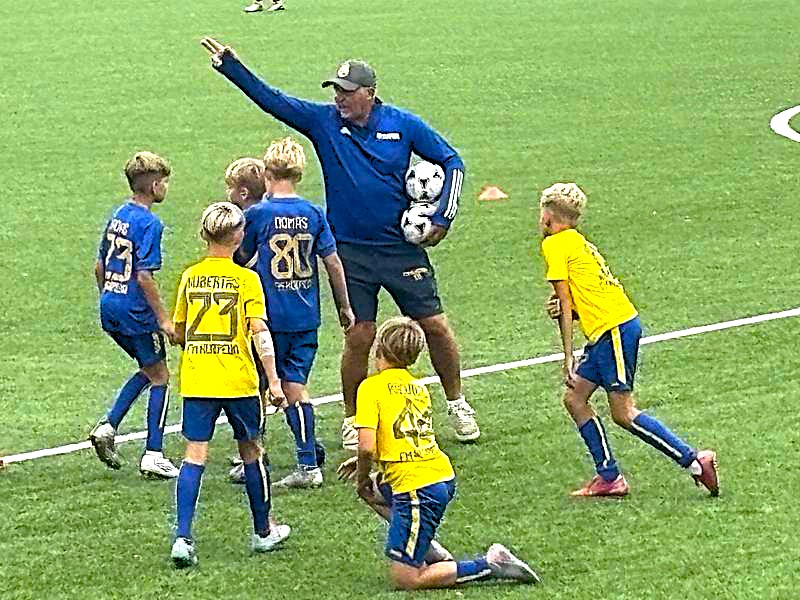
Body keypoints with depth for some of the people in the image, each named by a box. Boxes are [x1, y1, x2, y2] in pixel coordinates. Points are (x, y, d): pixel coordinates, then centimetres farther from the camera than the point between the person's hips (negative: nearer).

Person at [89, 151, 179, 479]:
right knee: (159, 377, 6)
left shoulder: (117, 216, 9)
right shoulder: (149, 223, -16)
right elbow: (144, 276, -21)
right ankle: (153, 456, 6)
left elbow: (99, 267, 14)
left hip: (110, 307, 8)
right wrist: (164, 319, -17)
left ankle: (108, 427, 9)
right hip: (135, 311, -8)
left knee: (149, 370, 22)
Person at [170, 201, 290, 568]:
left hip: (196, 381, 2)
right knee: (251, 451, 14)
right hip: (238, 381, -2)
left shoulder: (190, 276, 5)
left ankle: (182, 537, -14)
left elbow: (179, 332, 14)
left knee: (195, 455, 0)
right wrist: (273, 380, -12)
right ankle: (263, 532, 28)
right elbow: (259, 333, -12)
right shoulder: (246, 279, -6)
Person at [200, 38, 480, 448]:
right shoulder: (323, 121, -2)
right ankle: (352, 419, 16)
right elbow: (269, 99, -7)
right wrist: (229, 65, -18)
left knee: (434, 325, 1)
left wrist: (442, 217, -3)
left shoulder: (403, 125, -3)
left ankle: (457, 404, 21)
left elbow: (450, 161, 5)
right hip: (350, 251, 0)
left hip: (402, 247, 0)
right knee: (359, 336, -1)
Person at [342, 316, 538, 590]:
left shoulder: (371, 387, -7)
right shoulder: (418, 387, 15)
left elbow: (367, 446, -16)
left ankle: (490, 565, -10)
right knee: (375, 490, 34)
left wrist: (363, 480, 3)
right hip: (443, 476, 8)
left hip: (418, 490, -8)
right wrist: (365, 464, 26)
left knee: (403, 578, -4)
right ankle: (433, 554, 21)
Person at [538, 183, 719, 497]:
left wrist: (568, 357, -6)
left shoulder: (555, 244, -3)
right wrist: (566, 310, 0)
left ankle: (694, 460, -7)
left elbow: (565, 305, -7)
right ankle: (609, 477, 8)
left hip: (614, 329, -9)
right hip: (609, 329, 9)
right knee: (574, 398, 10)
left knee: (623, 413, -6)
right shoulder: (578, 242, 23)